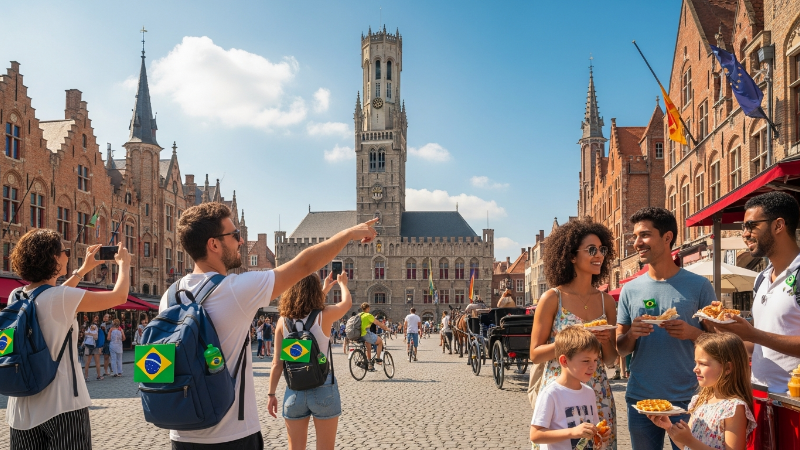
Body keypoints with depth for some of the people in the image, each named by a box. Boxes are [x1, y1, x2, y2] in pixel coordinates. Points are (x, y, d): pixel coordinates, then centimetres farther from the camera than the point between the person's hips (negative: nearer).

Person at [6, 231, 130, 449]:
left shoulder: (16, 297, 4)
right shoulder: (64, 297, -15)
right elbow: (119, 296, -6)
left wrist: (83, 270, 29)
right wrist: (124, 264, 12)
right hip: (62, 404, -7)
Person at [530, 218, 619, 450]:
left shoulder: (606, 301, 3)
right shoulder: (552, 298, -8)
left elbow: (610, 360, 9)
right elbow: (535, 354, -7)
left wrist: (605, 341, -12)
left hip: (598, 395, 4)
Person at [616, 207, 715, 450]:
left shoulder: (698, 285, -3)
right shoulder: (630, 289, 4)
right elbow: (619, 348, 7)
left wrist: (692, 332, -18)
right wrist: (631, 334, -14)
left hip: (687, 399, -2)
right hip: (639, 398, 3)